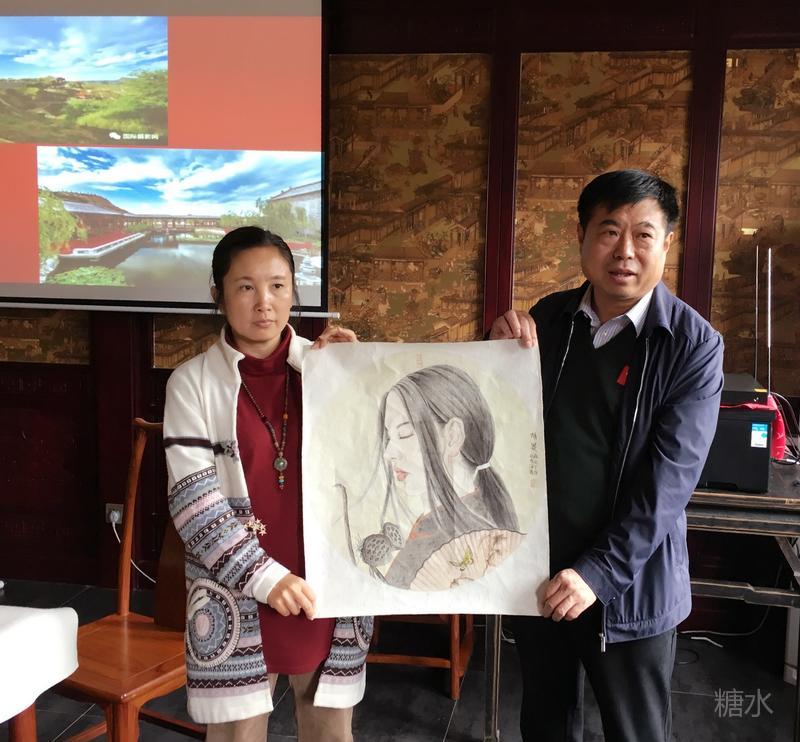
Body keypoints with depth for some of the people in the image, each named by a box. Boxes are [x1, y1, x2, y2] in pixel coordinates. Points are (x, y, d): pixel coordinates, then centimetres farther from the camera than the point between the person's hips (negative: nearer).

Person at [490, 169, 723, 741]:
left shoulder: (694, 344, -13)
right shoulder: (550, 318, -1)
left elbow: (668, 479, -18)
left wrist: (599, 571, -22)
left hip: (630, 583, -3)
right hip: (537, 567, 4)